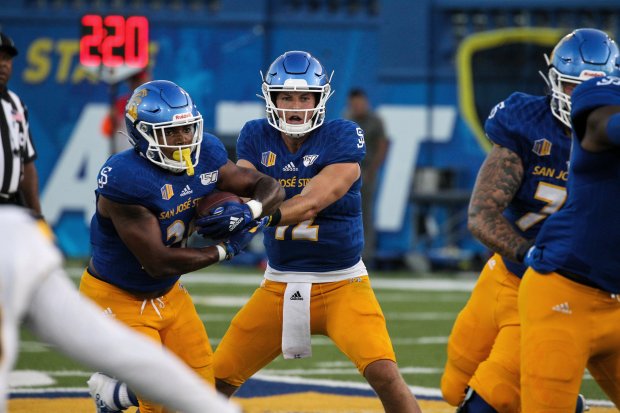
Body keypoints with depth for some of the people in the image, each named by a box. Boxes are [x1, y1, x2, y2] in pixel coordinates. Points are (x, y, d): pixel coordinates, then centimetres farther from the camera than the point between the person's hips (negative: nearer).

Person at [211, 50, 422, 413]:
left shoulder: (343, 138, -12)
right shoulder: (256, 137, 1)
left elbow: (314, 201, -25)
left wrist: (266, 216, -41)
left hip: (342, 284, -4)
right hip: (279, 286, 4)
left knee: (384, 373, -22)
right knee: (218, 379, 6)